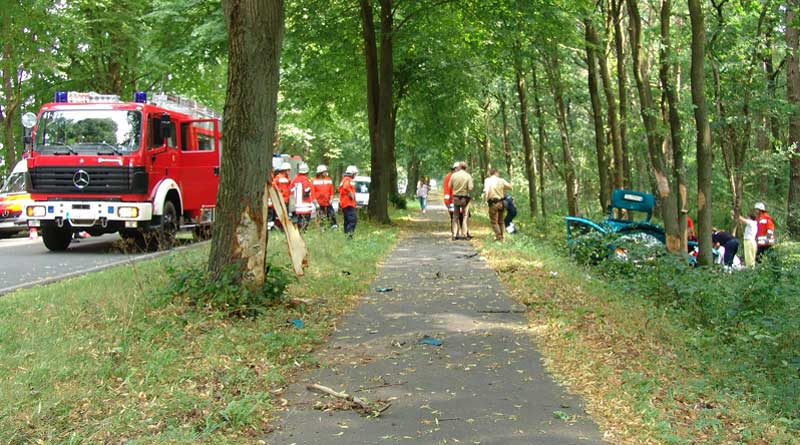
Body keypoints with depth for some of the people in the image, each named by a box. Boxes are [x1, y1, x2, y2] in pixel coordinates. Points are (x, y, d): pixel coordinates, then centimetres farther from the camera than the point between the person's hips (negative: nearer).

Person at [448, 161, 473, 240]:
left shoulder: (454, 175, -3)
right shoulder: (468, 176, -9)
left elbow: (450, 186, 2)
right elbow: (470, 188, -13)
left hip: (455, 197, 2)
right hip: (465, 198, -2)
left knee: (455, 216, 11)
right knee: (465, 216, 6)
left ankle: (455, 234, 9)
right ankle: (464, 234, 3)